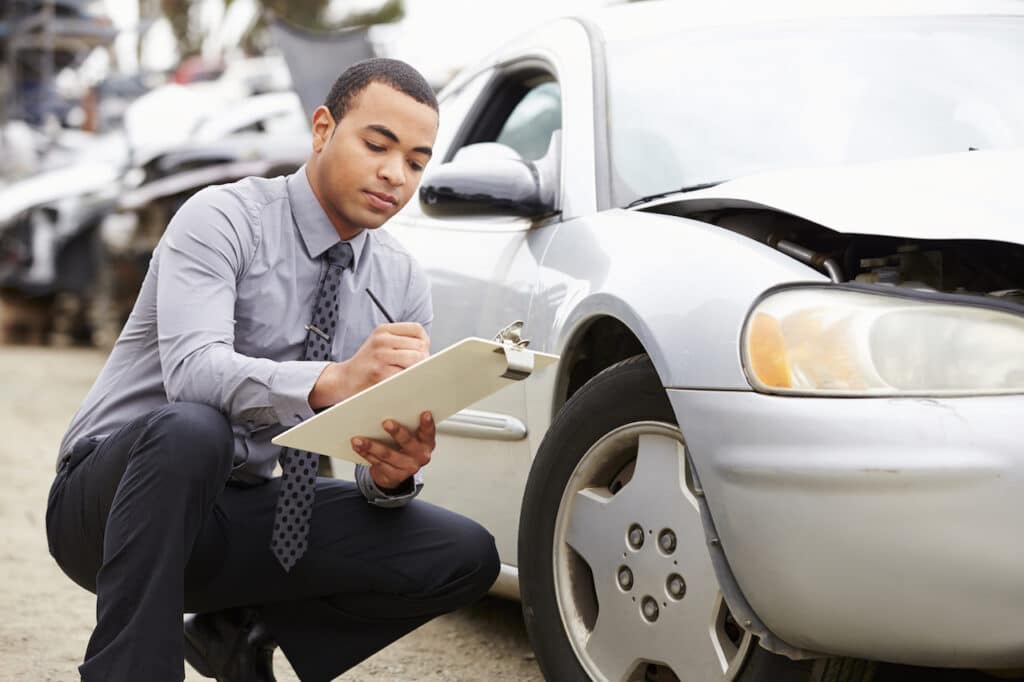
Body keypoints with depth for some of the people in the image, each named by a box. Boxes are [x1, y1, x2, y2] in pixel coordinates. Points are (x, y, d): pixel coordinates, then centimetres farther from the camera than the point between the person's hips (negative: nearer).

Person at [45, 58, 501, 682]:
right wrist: (333, 381, -48)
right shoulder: (223, 219, -12)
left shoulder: (403, 284, 5)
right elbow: (192, 371, -30)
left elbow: (393, 456, 1)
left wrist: (394, 472, -25)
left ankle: (242, 628, 5)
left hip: (243, 515, 6)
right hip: (112, 493, -5)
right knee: (190, 428, -39)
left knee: (467, 557, -11)